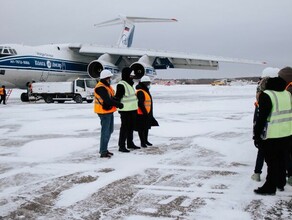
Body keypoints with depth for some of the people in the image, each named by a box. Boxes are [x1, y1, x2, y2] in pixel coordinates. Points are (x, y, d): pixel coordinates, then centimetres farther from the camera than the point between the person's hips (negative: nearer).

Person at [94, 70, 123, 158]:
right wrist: (118, 104, -18)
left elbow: (111, 98, 15)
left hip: (109, 111, 11)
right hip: (104, 112, -11)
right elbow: (107, 100, -25)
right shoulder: (100, 88, -19)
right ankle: (103, 152, 1)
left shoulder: (107, 86, 15)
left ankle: (103, 149, 28)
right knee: (105, 132, -6)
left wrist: (117, 102, -4)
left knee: (109, 130, 18)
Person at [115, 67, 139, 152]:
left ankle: (130, 143, 29)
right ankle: (121, 146, 0)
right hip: (125, 111, -9)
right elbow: (118, 97, -24)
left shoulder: (130, 83, 16)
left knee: (131, 127, 17)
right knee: (124, 128, -6)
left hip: (132, 110, 9)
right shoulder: (121, 85, -14)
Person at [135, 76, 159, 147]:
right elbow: (140, 104, -24)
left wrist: (150, 114, 24)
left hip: (147, 113, 10)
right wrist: (145, 112, -21)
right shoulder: (140, 92, -17)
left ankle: (145, 140, 31)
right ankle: (142, 142, 6)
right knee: (141, 128, -2)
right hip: (141, 114, -10)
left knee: (147, 127, 18)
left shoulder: (146, 91, 17)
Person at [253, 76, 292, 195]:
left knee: (272, 161, 2)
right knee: (282, 159, 18)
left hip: (272, 136, -7)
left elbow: (262, 117, -17)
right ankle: (281, 183, 31)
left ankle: (270, 187, 9)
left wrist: (257, 135, -10)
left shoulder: (266, 95, -15)